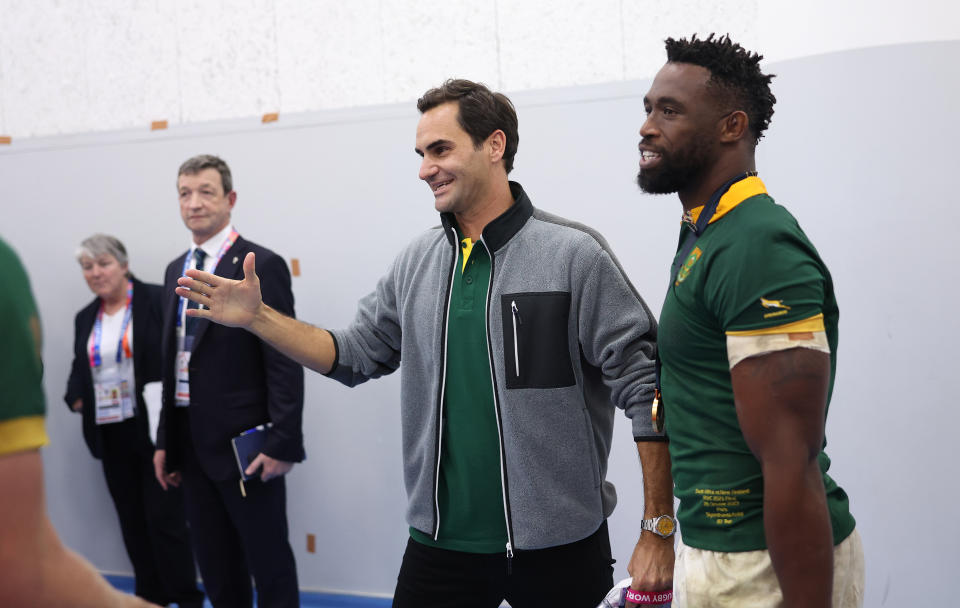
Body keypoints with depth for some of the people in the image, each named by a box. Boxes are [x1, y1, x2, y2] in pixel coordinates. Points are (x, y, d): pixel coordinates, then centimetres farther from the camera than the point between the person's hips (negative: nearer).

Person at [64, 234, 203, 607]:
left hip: (156, 430, -6)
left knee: (165, 518, -5)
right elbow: (79, 369, 21)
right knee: (132, 520, 11)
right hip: (111, 436, 6)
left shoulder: (157, 301, -5)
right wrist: (76, 397, 2)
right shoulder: (85, 318, 14)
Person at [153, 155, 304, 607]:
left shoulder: (261, 265, -9)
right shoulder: (176, 271, 13)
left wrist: (282, 444, -18)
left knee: (270, 565, 2)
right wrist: (166, 441, 13)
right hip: (192, 444, 7)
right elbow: (173, 362, 16)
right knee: (216, 569, 14)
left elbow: (284, 364, -13)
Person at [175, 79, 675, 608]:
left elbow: (645, 390, -11)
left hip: (558, 546, -4)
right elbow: (355, 355, 13)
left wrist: (658, 533, -13)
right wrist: (258, 318, 1)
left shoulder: (575, 255, -10)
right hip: (439, 541, 5)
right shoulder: (417, 262, 6)